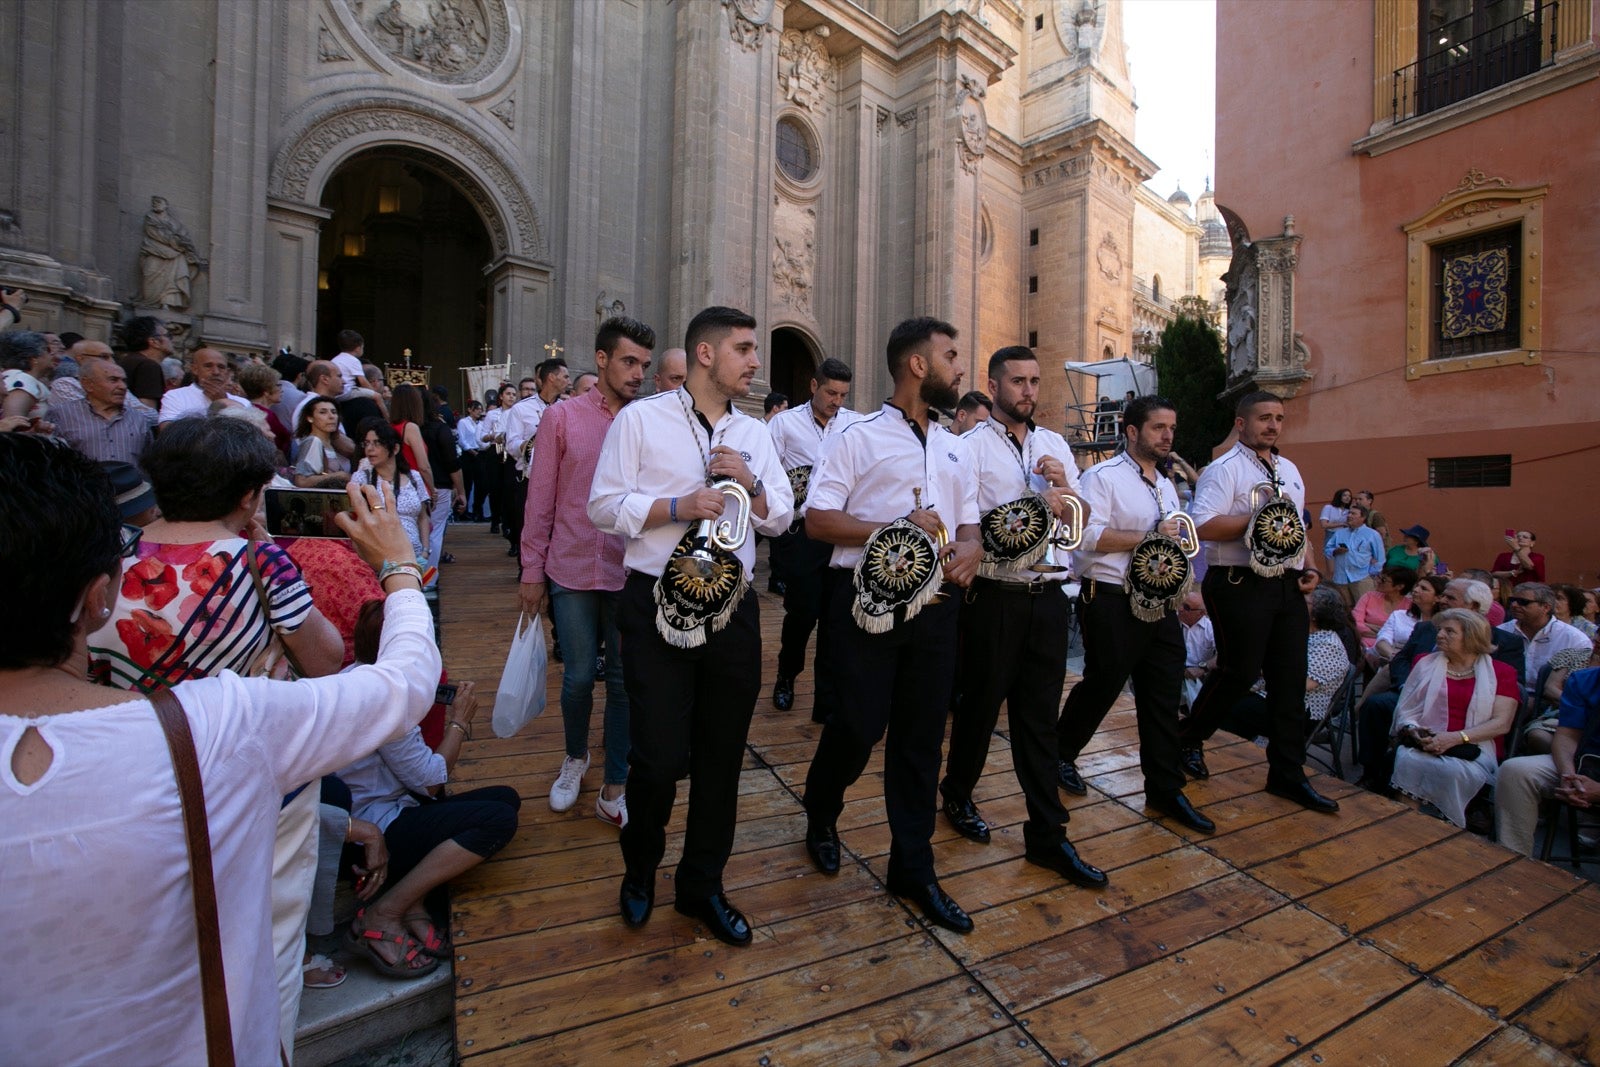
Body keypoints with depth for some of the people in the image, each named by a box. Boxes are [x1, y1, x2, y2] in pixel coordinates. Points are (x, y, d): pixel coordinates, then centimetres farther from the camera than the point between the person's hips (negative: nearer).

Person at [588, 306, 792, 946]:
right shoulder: (641, 419, 0)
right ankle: (640, 868, 33)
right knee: (659, 756, -1)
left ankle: (702, 885, 35)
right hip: (659, 607, -4)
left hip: (732, 609, 5)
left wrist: (751, 484, -7)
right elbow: (604, 507, -5)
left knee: (722, 756, 12)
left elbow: (780, 516, 12)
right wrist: (679, 506, -17)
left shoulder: (754, 433, 13)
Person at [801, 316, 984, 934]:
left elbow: (969, 523, 19)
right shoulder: (861, 437, -3)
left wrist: (970, 548, -5)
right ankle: (820, 815, 37)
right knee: (859, 726, 4)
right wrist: (895, 529, -18)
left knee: (922, 738, 11)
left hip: (935, 603, 6)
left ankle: (913, 869, 28)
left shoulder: (958, 449, 16)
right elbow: (817, 519, -9)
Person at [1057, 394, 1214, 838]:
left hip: (1161, 604, 7)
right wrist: (1151, 535, -17)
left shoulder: (1167, 486, 18)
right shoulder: (1103, 477, -9)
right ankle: (1060, 754, 29)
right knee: (1101, 686, 5)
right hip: (1113, 603, -7)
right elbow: (1088, 536, -21)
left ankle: (1165, 789, 22)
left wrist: (1185, 589, 11)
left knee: (1163, 697, 10)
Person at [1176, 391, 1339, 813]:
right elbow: (1204, 526, -21)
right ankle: (1187, 739, 21)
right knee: (1239, 673, -3)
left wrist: (1305, 569, 14)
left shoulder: (1290, 471, 19)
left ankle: (1288, 774, 20)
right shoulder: (1224, 469, -8)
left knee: (1290, 679, 9)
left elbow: (1297, 526, 26)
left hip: (1287, 587, 8)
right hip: (1240, 585, -8)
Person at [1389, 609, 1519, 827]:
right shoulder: (1426, 663, 20)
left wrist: (1455, 738, -16)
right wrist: (1412, 729, -10)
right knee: (1407, 760, -34)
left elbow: (1501, 723, -1)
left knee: (1453, 771, -36)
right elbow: (1404, 709, 14)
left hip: (1473, 750, -1)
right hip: (1424, 744, 1)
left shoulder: (1500, 672, 13)